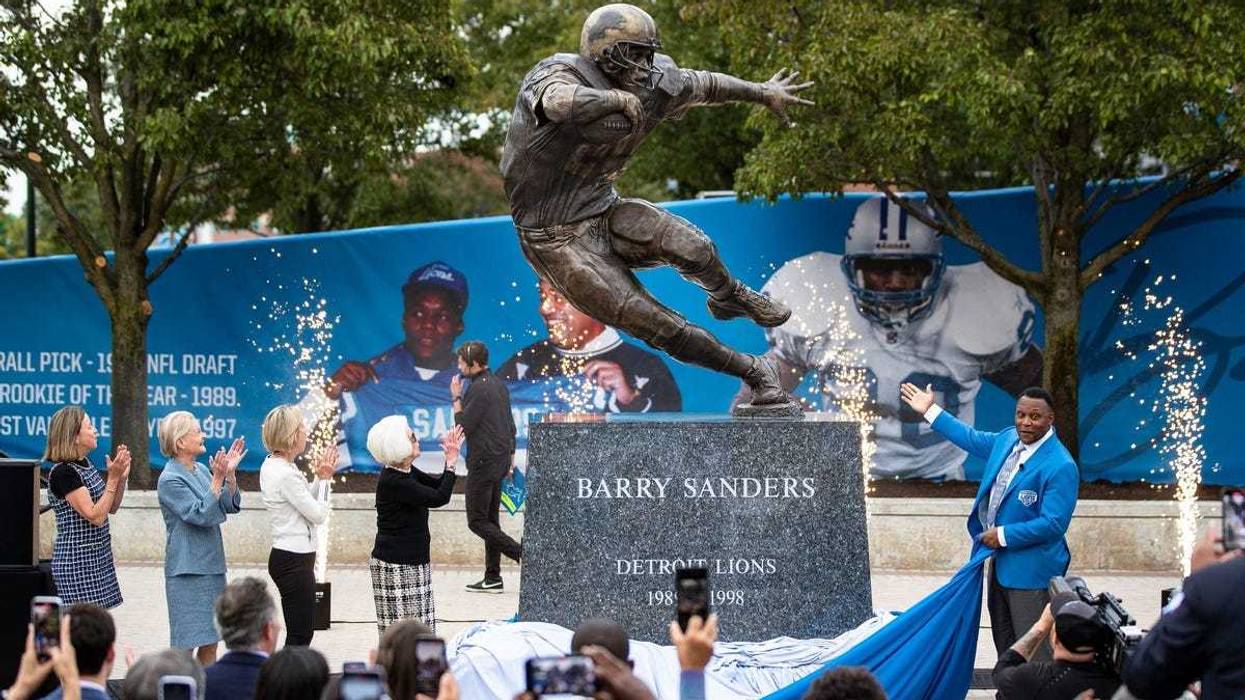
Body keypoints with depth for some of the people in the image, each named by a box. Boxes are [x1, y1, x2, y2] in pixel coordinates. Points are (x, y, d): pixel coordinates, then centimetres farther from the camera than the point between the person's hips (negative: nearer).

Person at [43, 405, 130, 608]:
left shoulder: (85, 463, 11)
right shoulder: (63, 472, -16)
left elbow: (111, 507, 16)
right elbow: (95, 516, -19)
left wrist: (122, 477, 2)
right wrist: (112, 478, -18)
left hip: (98, 558, 9)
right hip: (77, 562, -9)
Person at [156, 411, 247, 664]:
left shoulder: (201, 470, 9)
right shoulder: (170, 480, -14)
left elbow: (231, 506, 8)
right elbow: (200, 515, -20)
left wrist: (230, 474, -4)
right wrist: (218, 479, -23)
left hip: (212, 565, 8)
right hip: (188, 572, -8)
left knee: (210, 642, 12)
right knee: (186, 644, -5)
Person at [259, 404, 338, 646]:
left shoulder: (272, 465, 9)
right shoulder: (286, 474, -20)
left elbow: (306, 501, 16)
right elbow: (318, 514, -15)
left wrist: (320, 477, 6)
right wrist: (324, 478, -4)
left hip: (286, 556, 10)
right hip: (295, 560, -10)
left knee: (301, 633, 14)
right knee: (299, 636, -6)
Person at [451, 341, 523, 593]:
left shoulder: (479, 388, -17)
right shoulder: (498, 384, 13)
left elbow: (463, 427, -16)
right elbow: (510, 424, 19)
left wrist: (456, 398, -7)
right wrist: (511, 454, 24)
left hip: (483, 461, -10)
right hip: (500, 459, 10)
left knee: (477, 521, -5)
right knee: (490, 519, 11)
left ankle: (522, 552, -17)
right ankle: (492, 577, 11)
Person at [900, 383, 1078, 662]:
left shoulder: (1061, 467, -21)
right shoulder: (1008, 439, 5)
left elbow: (1054, 524, -24)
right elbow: (973, 439, 25)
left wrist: (1004, 535, -18)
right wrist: (930, 411, 29)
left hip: (1031, 570, -9)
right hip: (1001, 561, 9)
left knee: (1035, 654, -7)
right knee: (1005, 648, 18)